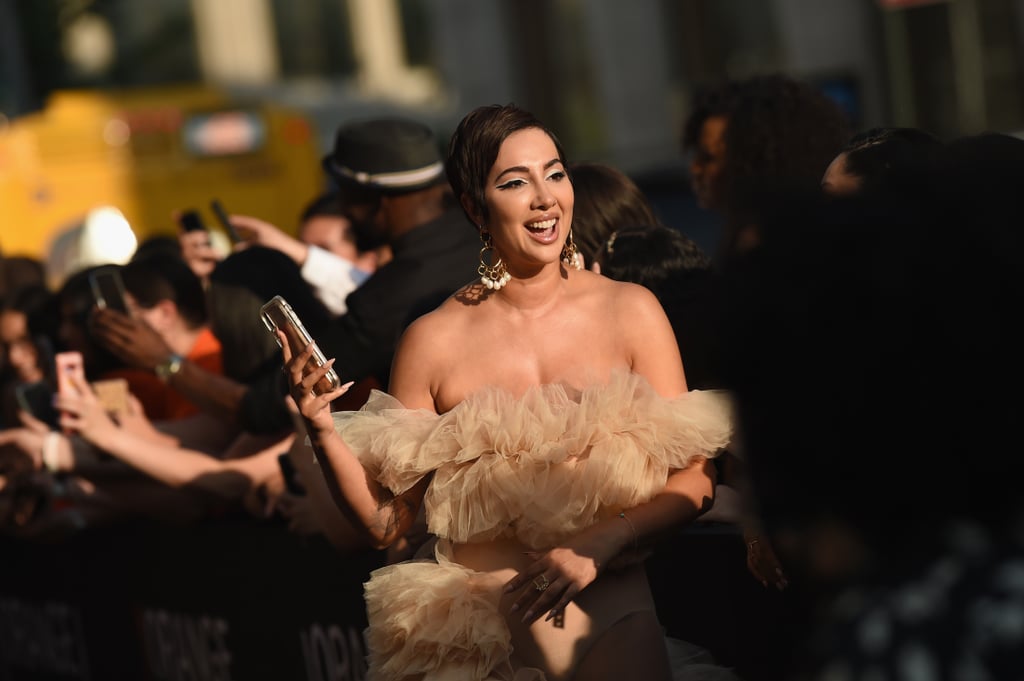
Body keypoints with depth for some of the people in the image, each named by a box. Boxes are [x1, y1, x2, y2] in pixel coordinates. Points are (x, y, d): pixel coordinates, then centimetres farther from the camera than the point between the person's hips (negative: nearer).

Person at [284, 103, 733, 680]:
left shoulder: (630, 312, 2)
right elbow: (386, 523, 4)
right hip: (465, 628, 0)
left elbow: (695, 479, 1)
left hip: (604, 616, 1)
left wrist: (600, 543, -13)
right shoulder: (434, 341, 2)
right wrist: (323, 431, -11)